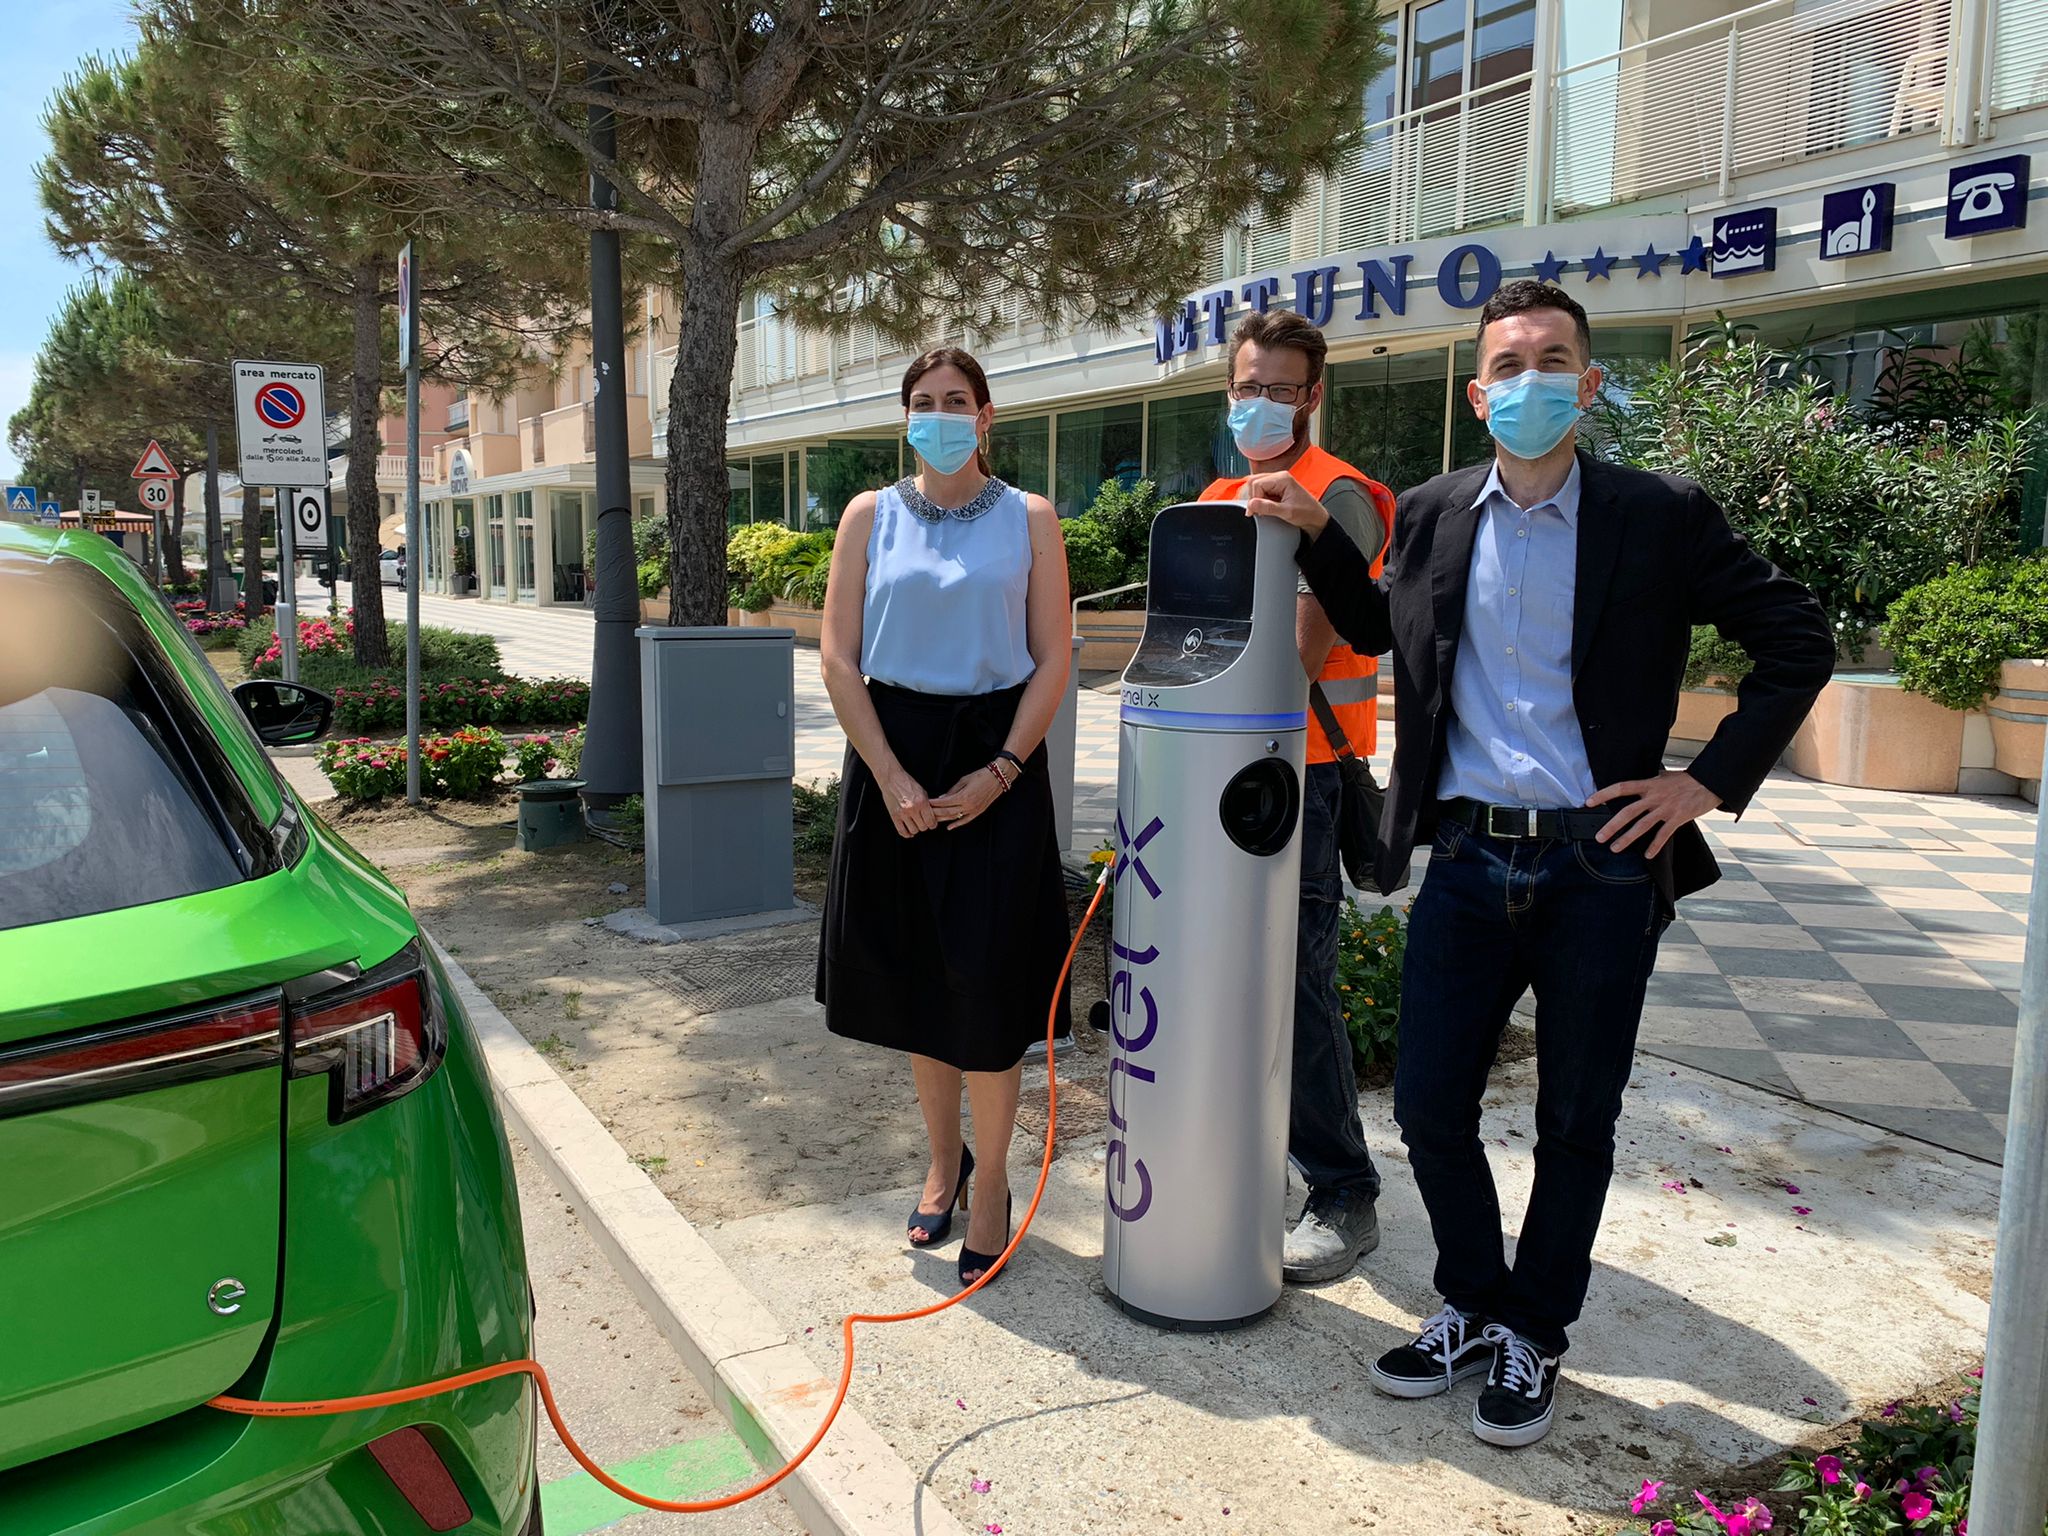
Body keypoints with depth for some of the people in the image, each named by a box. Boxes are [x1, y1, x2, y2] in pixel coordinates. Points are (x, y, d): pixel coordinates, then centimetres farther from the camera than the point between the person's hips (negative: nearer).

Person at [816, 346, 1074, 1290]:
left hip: (995, 761, -2)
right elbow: (839, 658, 1)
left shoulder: (1028, 520, 3)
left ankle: (991, 1184, 17)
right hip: (896, 758, 2)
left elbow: (1053, 661, -1)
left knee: (986, 981, -1)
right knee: (912, 976, 9)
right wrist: (891, 777, -9)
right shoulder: (871, 517, 6)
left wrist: (1001, 771, -12)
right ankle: (943, 1159, 30)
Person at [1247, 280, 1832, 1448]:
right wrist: (1316, 531, 8)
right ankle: (1474, 1308, 32)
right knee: (1430, 1103, 8)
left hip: (1601, 865, -3)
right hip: (1469, 860, 3)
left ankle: (1534, 1336, 31)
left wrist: (1713, 781, -5)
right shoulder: (1435, 515, 5)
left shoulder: (1662, 516, -5)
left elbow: (1799, 641, 2)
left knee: (1576, 1122, 11)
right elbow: (1378, 626, 22)